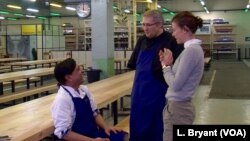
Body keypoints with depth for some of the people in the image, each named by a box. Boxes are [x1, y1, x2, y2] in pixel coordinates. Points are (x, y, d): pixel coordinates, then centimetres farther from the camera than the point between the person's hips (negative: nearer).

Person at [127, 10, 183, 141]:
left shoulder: (171, 41, -12)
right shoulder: (142, 40, 8)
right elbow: (132, 63, 16)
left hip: (157, 93, -6)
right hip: (139, 92, 6)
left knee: (156, 130, 7)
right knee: (137, 127, 15)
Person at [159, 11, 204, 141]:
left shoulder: (191, 50, -20)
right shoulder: (193, 48, 10)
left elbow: (175, 85, -21)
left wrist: (166, 66, -7)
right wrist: (169, 64, 1)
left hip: (178, 108, -9)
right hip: (178, 106, 9)